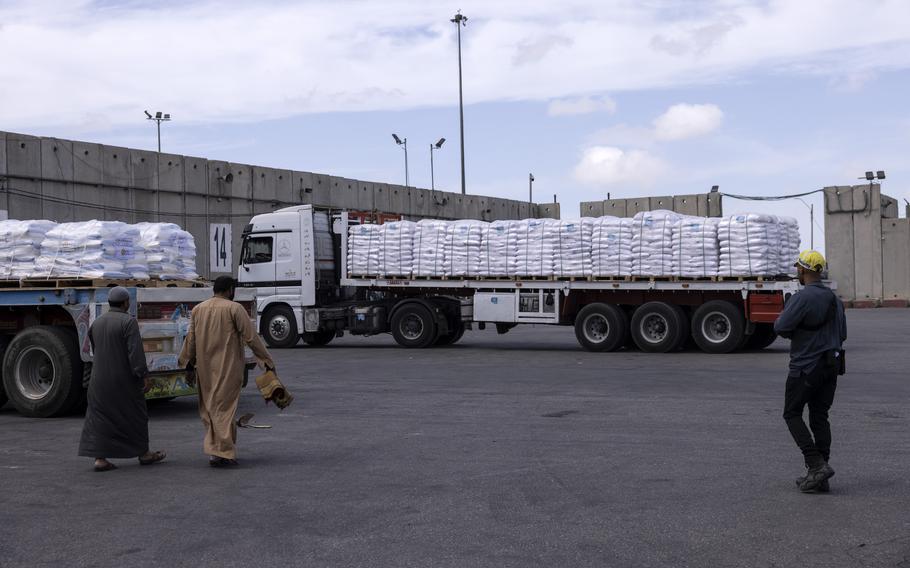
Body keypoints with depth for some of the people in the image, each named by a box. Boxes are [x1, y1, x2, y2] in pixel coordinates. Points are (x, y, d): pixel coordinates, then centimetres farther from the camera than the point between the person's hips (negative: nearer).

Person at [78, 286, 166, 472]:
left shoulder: (97, 323, 7)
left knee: (100, 417, 6)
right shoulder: (128, 322, -13)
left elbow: (96, 351, 16)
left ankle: (99, 458, -2)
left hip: (99, 380, 5)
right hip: (124, 380, -5)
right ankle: (143, 453, 20)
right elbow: (136, 352, -20)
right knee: (134, 414, 9)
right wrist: (144, 376, -18)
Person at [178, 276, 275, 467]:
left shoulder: (197, 309, 7)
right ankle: (223, 453, -3)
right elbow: (251, 337, -11)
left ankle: (213, 450, 16)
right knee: (225, 407, -1)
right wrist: (266, 360, -5)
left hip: (205, 368, 5)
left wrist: (188, 362, 22)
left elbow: (191, 339, 11)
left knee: (209, 407, 14)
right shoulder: (234, 308, -9)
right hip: (228, 367, -5)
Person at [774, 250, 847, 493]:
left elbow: (781, 328, -21)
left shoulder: (802, 297, -17)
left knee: (792, 414, 5)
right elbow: (842, 334, 17)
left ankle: (816, 465, -7)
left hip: (806, 366, -8)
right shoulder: (834, 298, 11)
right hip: (831, 364, 8)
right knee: (819, 417, 10)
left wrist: (781, 318, 1)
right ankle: (819, 477, 11)